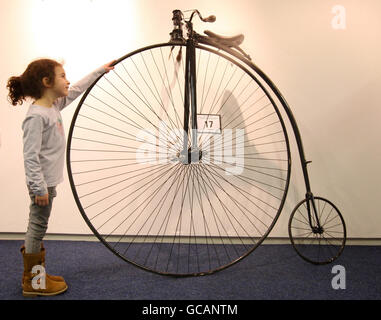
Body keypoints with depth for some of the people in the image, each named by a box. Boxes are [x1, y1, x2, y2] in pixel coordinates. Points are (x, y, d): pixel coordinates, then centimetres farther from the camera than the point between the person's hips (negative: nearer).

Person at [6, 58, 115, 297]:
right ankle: (33, 282, 16)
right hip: (42, 183, -9)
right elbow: (31, 156, -23)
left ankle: (37, 275, 30)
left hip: (49, 181, 9)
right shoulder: (37, 115, -21)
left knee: (37, 229, 18)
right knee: (37, 229, 3)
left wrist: (101, 70, 26)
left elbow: (76, 90, 22)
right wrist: (39, 188, -24)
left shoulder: (54, 105, 7)